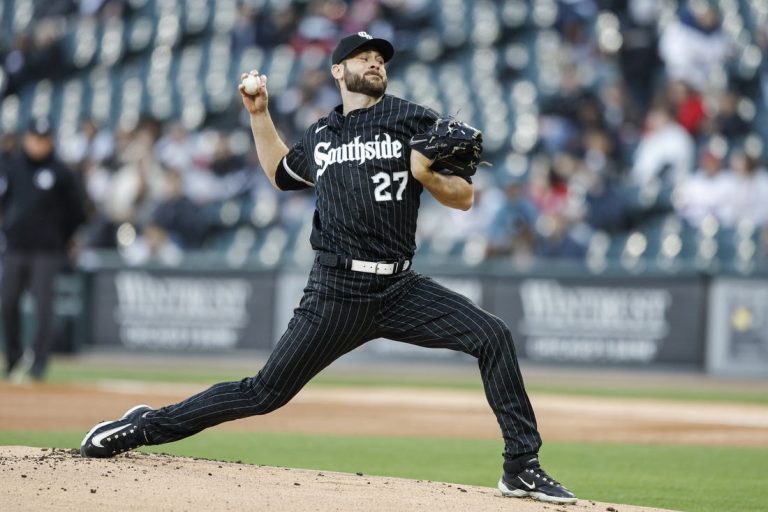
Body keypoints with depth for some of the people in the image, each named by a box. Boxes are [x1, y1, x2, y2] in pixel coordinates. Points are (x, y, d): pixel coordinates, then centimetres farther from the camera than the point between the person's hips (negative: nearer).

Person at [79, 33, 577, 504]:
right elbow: (281, 173, 36)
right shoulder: (320, 136, 15)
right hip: (337, 293, 0)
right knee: (266, 393, -2)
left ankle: (523, 470, -12)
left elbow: (465, 197, 4)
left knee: (492, 336, -18)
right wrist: (259, 113, 27)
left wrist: (427, 176, -16)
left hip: (400, 289, 0)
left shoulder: (415, 121, 6)